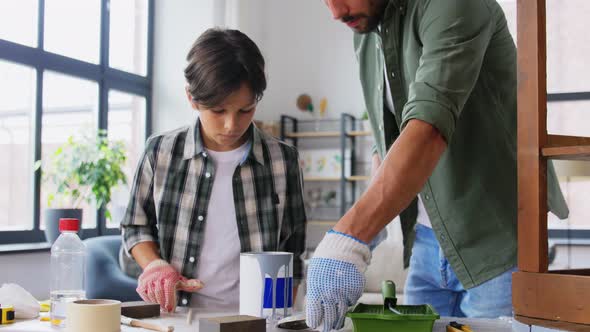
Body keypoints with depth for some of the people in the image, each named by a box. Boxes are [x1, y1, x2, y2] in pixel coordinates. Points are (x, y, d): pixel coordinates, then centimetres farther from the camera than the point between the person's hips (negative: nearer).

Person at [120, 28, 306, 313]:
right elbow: (136, 226, 14)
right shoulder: (161, 153, 2)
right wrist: (155, 265, -4)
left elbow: (291, 251, 10)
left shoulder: (282, 160, 1)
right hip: (175, 313, 1)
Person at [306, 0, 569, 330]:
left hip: (496, 241, -7)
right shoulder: (365, 31, 7)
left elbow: (429, 128, -32)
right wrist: (376, 235, 0)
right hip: (426, 242, 7)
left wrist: (349, 236, -40)